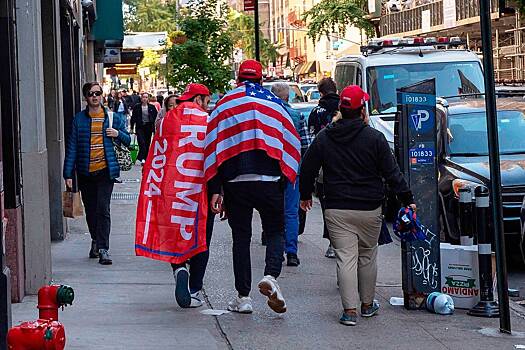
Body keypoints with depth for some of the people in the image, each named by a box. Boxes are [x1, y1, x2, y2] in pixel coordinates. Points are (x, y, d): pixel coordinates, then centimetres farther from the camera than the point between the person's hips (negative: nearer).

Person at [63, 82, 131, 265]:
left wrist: (118, 134, -8)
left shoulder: (112, 117, 6)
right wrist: (68, 174, -2)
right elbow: (71, 148, 3)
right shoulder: (78, 119, 4)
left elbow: (127, 140, 15)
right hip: (85, 172, 2)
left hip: (105, 170, -2)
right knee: (90, 210, 12)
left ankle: (103, 249, -13)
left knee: (103, 209, -12)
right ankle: (96, 240, 34)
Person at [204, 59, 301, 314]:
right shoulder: (275, 104, 7)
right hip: (269, 181, 0)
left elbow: (214, 147, 0)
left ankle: (243, 297, 8)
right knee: (275, 232, 12)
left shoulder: (225, 105, 5)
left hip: (235, 183, 0)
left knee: (241, 237, 9)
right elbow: (291, 143, 7)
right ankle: (270, 276, -15)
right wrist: (285, 178, 14)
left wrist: (215, 189, 0)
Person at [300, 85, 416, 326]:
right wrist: (407, 200, 5)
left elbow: (307, 169, 8)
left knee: (345, 258, -2)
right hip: (369, 209, 0)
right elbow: (392, 173, -3)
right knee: (367, 257, 15)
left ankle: (350, 310, -8)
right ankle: (367, 304, 26)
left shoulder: (324, 138, 1)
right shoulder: (375, 138, -5)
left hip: (336, 210, 0)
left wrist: (305, 195, 23)